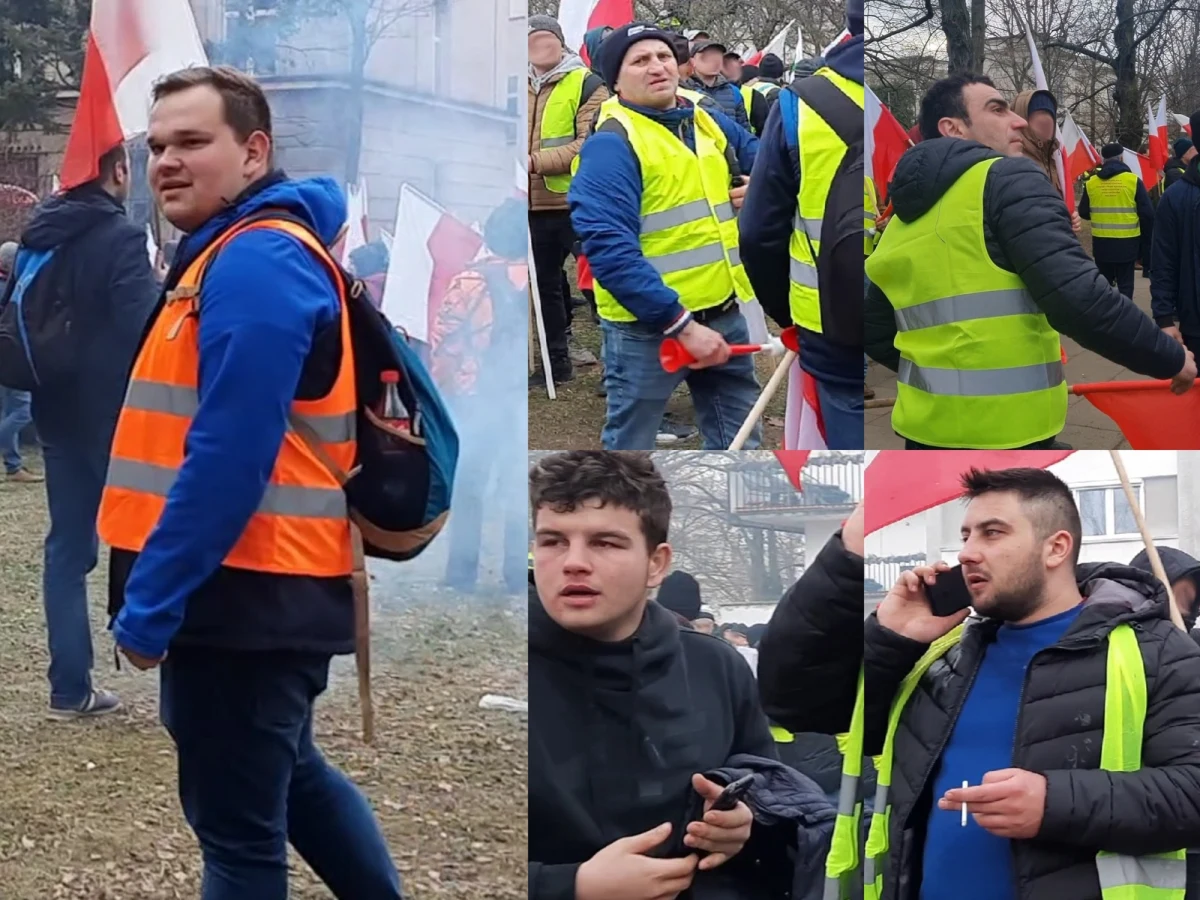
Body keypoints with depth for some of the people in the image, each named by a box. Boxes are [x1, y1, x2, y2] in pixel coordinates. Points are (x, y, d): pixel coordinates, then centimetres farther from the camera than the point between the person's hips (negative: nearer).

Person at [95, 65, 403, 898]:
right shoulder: (240, 253, 15)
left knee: (237, 826, 1)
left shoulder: (258, 262, -19)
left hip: (246, 593, -10)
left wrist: (149, 603, -22)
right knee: (291, 776, 25)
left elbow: (228, 457, -25)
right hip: (269, 588, 10)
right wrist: (159, 593, 19)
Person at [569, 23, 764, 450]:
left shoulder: (711, 124, 9)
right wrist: (681, 323, -27)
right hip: (648, 327, -7)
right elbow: (608, 247, -23)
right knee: (629, 445, 5)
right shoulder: (611, 143, -14)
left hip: (723, 315, 7)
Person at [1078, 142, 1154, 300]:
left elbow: (1083, 212, 8)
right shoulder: (1133, 181, -9)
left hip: (1101, 243, 2)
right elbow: (1147, 213, -8)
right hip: (1126, 243, -2)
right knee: (1125, 285, 5)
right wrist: (1143, 233, 11)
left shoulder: (1091, 183, -1)